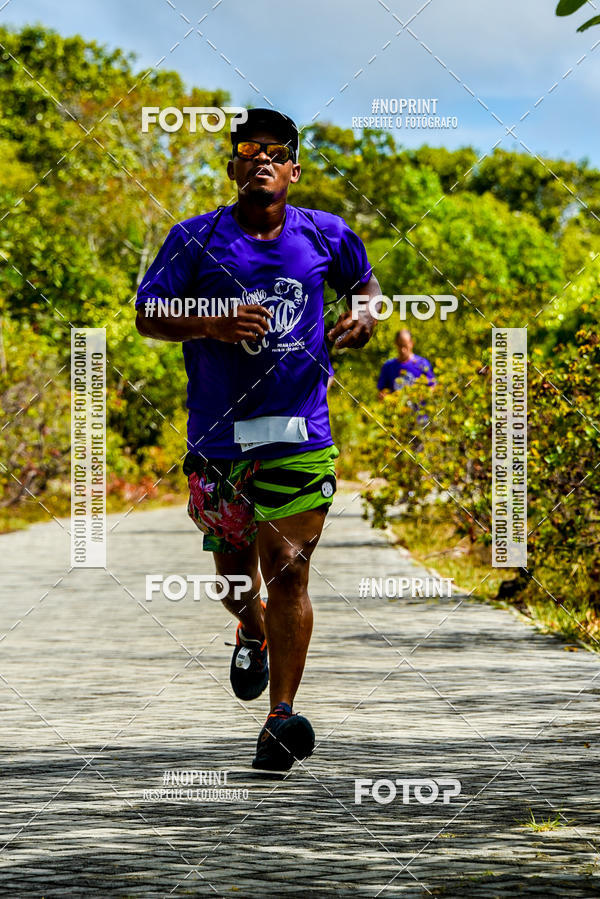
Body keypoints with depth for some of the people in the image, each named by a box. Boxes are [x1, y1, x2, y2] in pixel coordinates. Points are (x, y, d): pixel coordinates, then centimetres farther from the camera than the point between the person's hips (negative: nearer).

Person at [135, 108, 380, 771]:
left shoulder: (326, 236, 7)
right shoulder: (196, 239, 1)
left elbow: (364, 281, 26)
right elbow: (147, 316, 1)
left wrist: (363, 318, 3)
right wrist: (213, 324, -16)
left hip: (300, 430, 0)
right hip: (218, 433, 1)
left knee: (288, 568, -12)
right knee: (234, 571, 10)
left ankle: (280, 718, -14)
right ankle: (252, 634, 47)